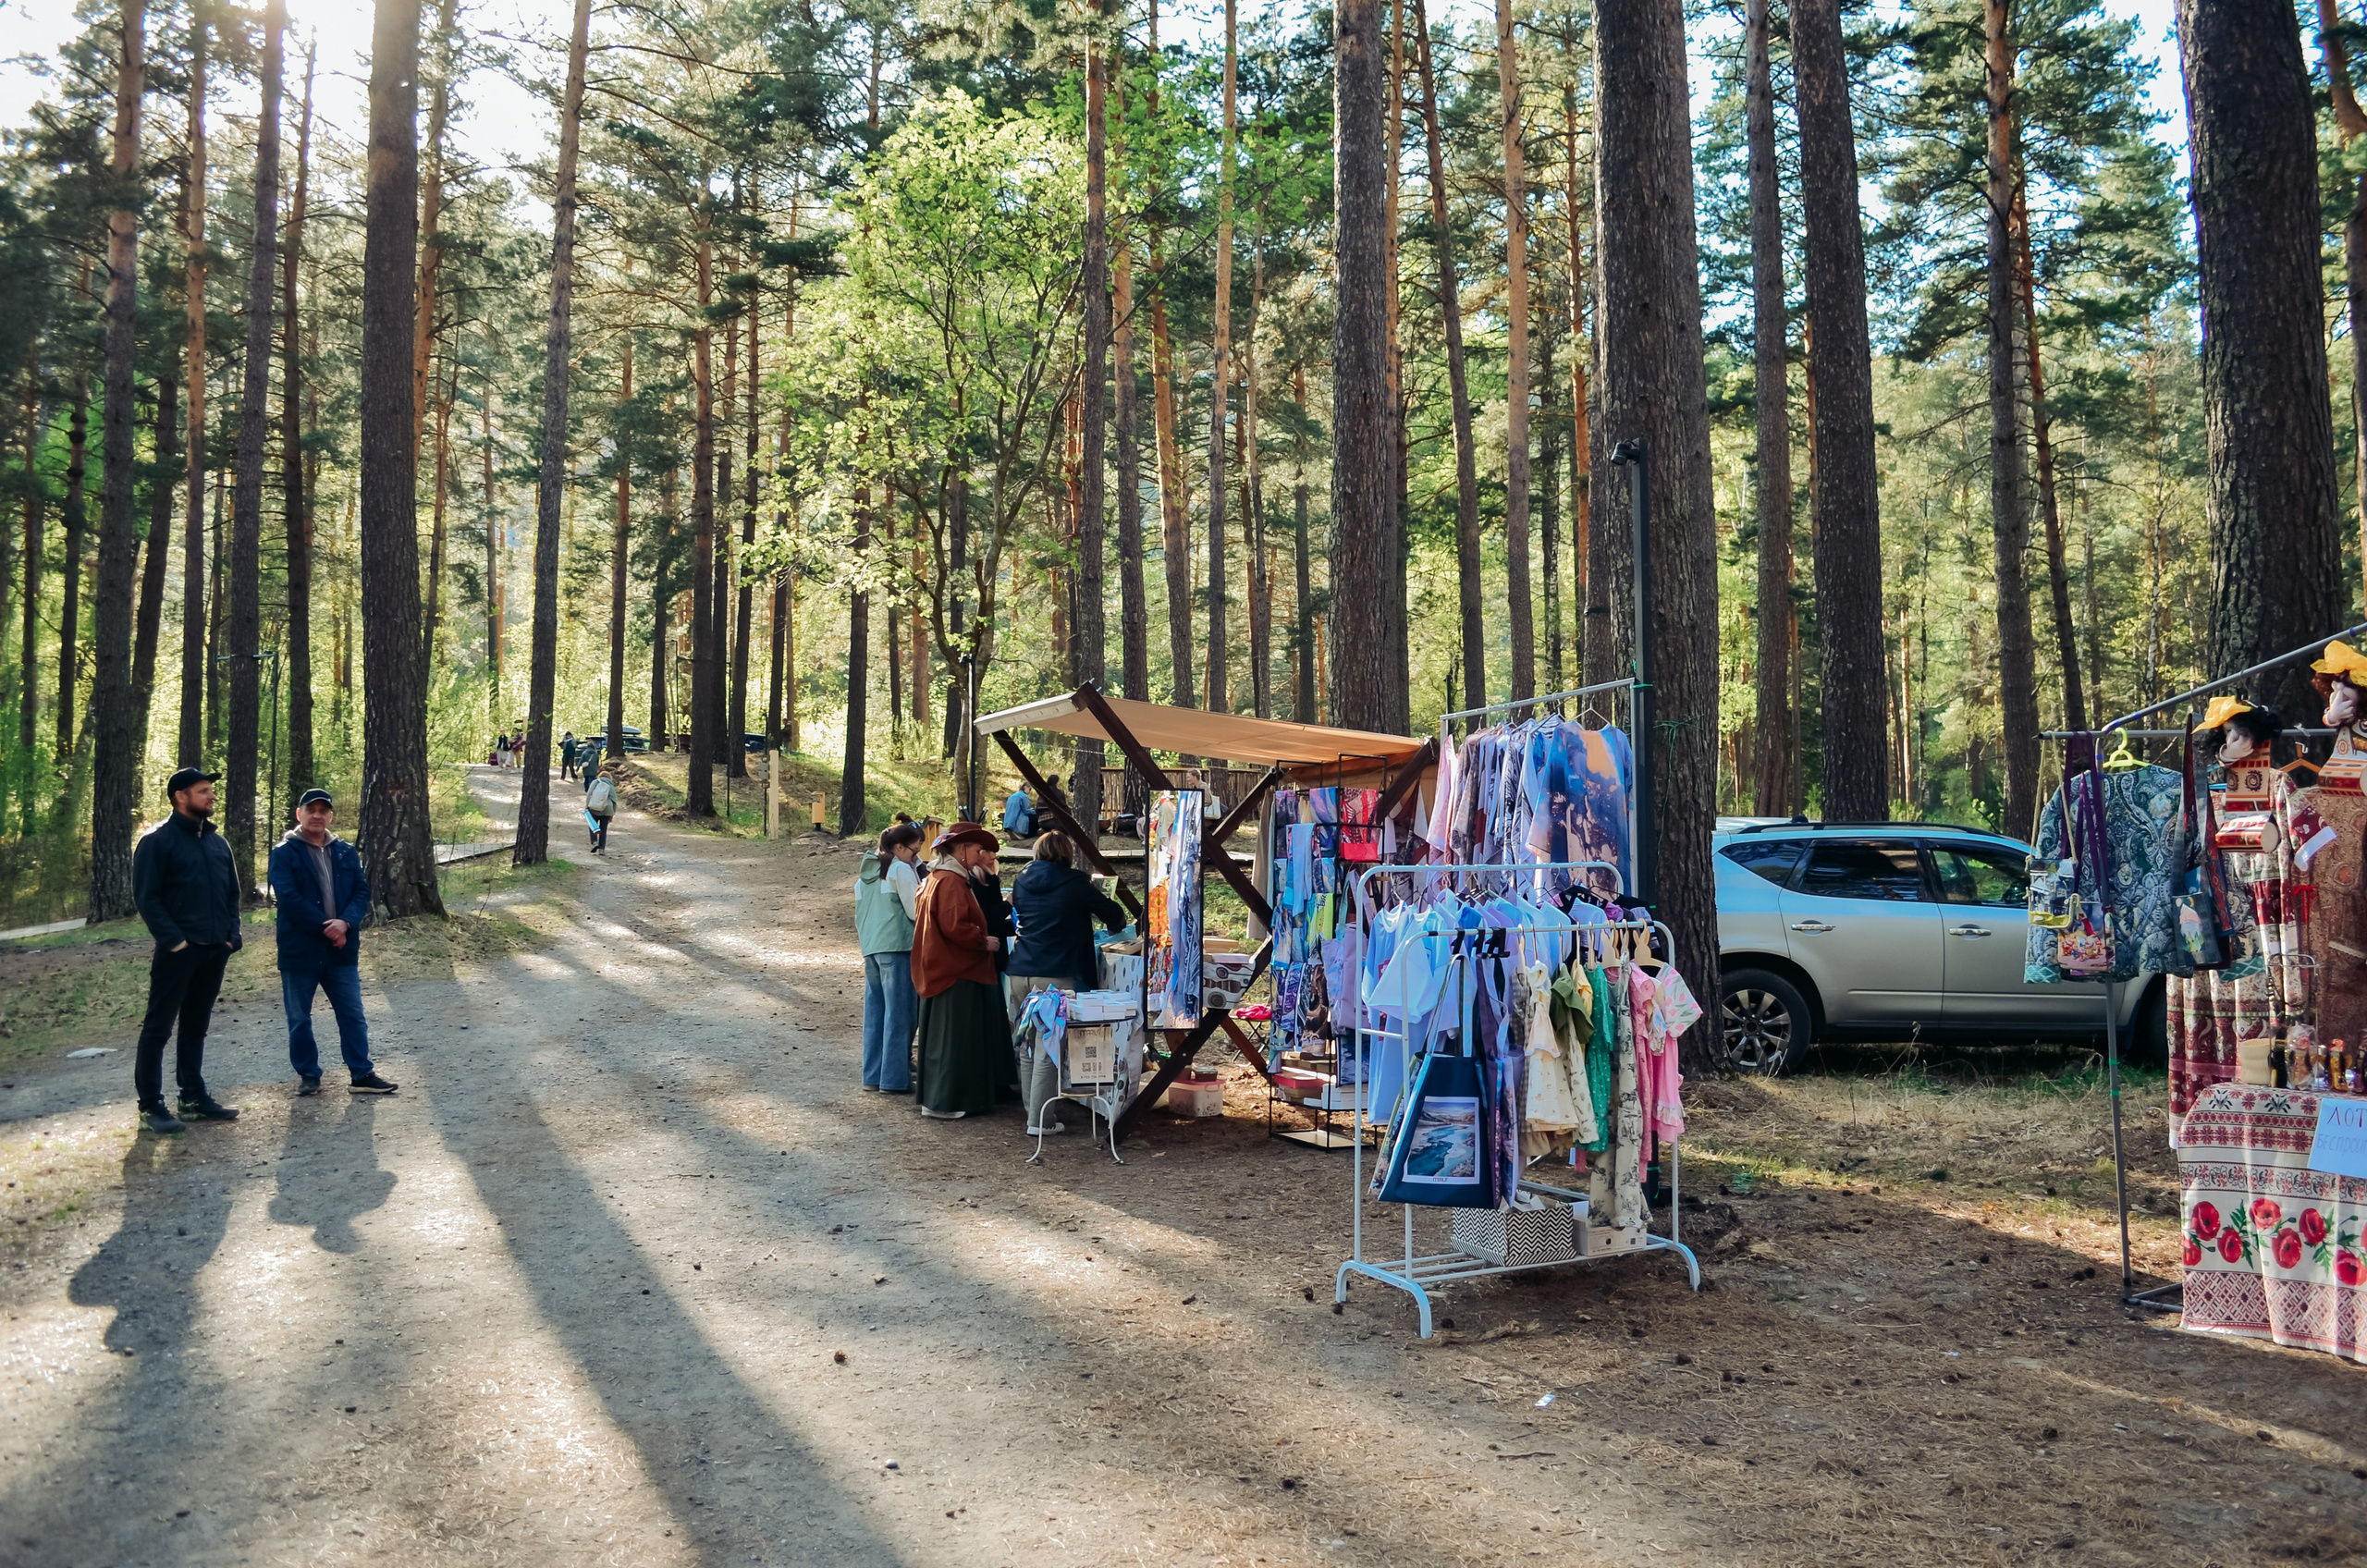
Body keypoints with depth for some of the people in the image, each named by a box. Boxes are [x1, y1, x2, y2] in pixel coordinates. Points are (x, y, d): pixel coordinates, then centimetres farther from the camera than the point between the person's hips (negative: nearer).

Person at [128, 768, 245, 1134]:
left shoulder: (217, 842, 14)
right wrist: (173, 940, -18)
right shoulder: (157, 841, -7)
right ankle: (150, 1104, 3)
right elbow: (146, 897, -11)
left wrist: (231, 935, 6)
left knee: (195, 1026, 14)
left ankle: (193, 1097, 21)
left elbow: (232, 893, 19)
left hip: (215, 951, 7)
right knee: (158, 1027, -1)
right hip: (178, 951, -7)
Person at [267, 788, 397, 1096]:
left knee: (353, 1016, 6)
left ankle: (363, 1073, 12)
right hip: (300, 950, -3)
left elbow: (362, 891, 2)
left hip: (342, 950, 3)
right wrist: (325, 928, -18)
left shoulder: (345, 852, 9)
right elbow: (289, 898, -14)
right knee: (299, 1019, 7)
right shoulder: (284, 853, -5)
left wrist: (345, 922, -16)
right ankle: (308, 1074, 20)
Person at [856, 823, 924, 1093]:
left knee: (874, 1011, 11)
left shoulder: (866, 872, 17)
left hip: (869, 947, 8)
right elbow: (916, 911, -9)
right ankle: (894, 1079, -4)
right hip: (897, 946, -8)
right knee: (898, 1012, -4)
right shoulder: (901, 870, -7)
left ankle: (872, 1075, 14)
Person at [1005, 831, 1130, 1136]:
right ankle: (1040, 1121, -5)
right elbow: (1114, 916, 8)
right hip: (1054, 976, -5)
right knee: (1048, 1049, -4)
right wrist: (1115, 924, 31)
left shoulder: (1023, 881, 11)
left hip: (1019, 973, 5)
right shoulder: (1075, 884, -1)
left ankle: (1032, 1108, 23)